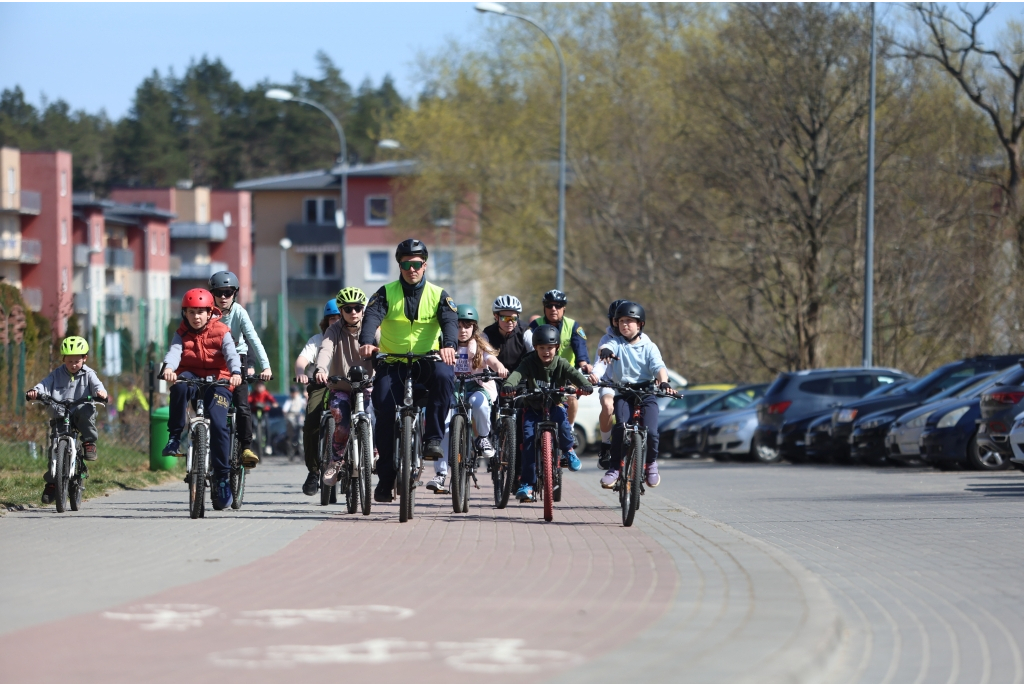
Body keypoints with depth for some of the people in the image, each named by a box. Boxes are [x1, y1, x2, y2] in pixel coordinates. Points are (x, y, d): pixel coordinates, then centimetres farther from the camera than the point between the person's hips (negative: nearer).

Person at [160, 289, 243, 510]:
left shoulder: (220, 332, -1)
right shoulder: (182, 333, 4)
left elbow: (231, 353, -17)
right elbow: (174, 351, -15)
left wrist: (236, 373, -39)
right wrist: (168, 368, -38)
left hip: (217, 382, -1)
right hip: (191, 378, 1)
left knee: (218, 424, -21)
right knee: (179, 386, -36)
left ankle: (222, 477, -13)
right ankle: (175, 437, -24)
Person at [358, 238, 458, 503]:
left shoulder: (437, 295, 3)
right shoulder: (387, 293, 1)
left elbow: (450, 320, -14)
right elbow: (372, 317, -16)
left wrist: (448, 345, -36)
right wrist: (366, 342, -38)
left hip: (426, 361, 0)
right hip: (392, 364, 0)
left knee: (444, 375, -34)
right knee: (385, 412, -14)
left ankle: (433, 439, -26)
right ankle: (385, 479, -3)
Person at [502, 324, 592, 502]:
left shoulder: (561, 363, -5)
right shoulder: (529, 362, -8)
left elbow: (574, 374, -22)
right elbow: (518, 373, -26)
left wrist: (585, 385, -45)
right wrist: (509, 384, -50)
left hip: (554, 404, -1)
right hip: (533, 407, 1)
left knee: (560, 414, -35)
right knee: (528, 436, -17)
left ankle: (568, 449, -13)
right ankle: (526, 483, -12)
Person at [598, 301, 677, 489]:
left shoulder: (649, 347, 7)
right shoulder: (616, 344, 7)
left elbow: (658, 367, -7)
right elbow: (606, 348, -16)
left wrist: (663, 382, -28)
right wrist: (604, 351, -43)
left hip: (646, 394, 0)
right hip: (623, 394, 0)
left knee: (650, 431, -17)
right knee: (620, 426, -24)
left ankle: (651, 462, 12)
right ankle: (614, 467, -13)